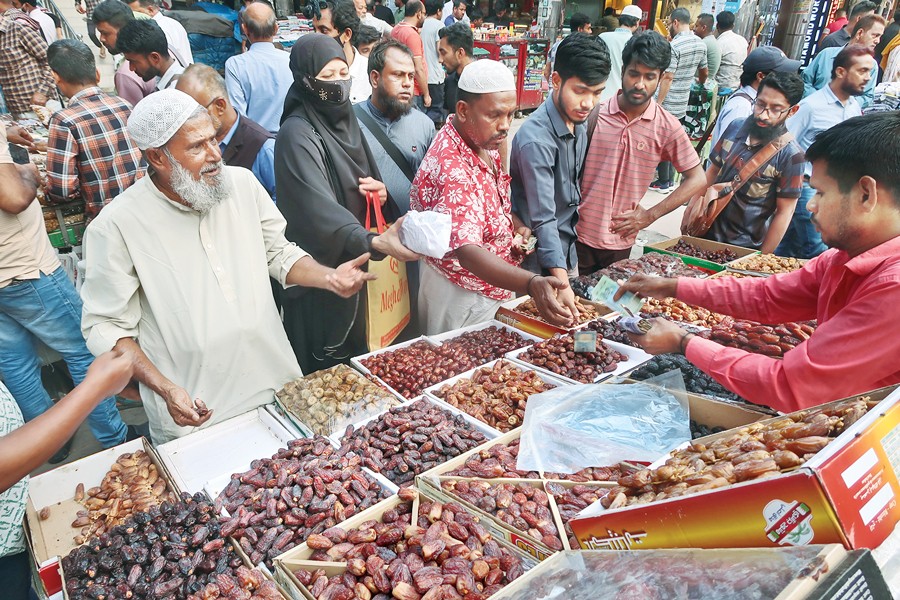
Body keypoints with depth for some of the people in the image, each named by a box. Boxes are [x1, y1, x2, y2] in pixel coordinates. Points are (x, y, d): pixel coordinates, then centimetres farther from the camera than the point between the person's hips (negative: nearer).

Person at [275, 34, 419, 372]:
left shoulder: (346, 120, 8)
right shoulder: (297, 135, -18)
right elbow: (317, 209, -34)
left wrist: (382, 195, -7)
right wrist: (375, 242, -50)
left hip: (358, 264, 8)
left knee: (357, 357, 20)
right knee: (325, 369, 5)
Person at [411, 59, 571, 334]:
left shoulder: (483, 141, -2)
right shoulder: (450, 167, -32)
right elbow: (468, 252, -42)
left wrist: (516, 224, -4)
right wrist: (532, 283, -55)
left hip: (493, 286, 9)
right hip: (462, 297, -9)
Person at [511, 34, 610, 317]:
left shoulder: (579, 122, 1)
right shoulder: (536, 139, -26)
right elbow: (543, 219, -30)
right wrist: (561, 282, -37)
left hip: (568, 251, 8)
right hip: (541, 260, -8)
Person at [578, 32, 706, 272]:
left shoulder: (667, 127, -5)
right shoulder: (595, 113, -5)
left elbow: (697, 179, 1)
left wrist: (650, 215, -4)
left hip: (621, 240, 1)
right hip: (579, 234, 0)